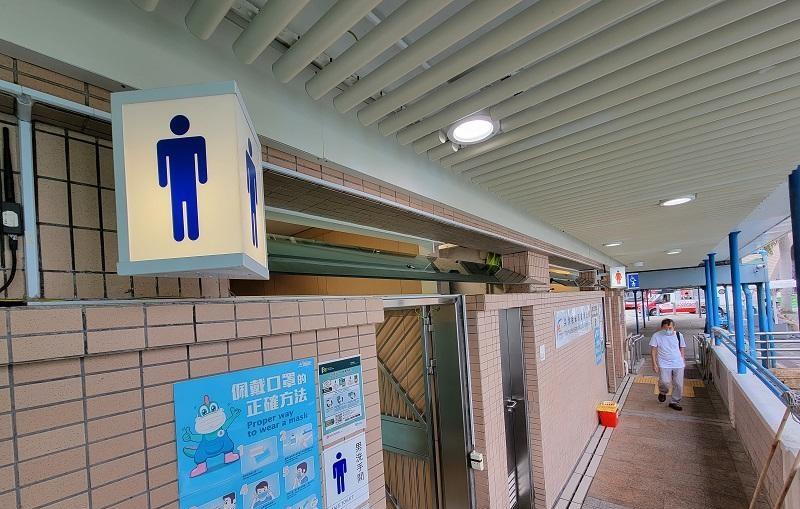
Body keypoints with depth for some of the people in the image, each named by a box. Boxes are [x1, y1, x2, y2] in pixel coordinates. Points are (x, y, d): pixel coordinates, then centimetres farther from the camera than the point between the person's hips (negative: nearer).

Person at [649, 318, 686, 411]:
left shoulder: (679, 335, 2)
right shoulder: (657, 336, -6)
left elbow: (682, 348, 14)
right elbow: (653, 350, -4)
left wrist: (683, 361, 9)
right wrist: (654, 363, -8)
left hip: (678, 364, 3)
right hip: (664, 364, -3)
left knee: (678, 384, 3)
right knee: (664, 382, -17)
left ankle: (674, 402, 23)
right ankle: (663, 393, 17)